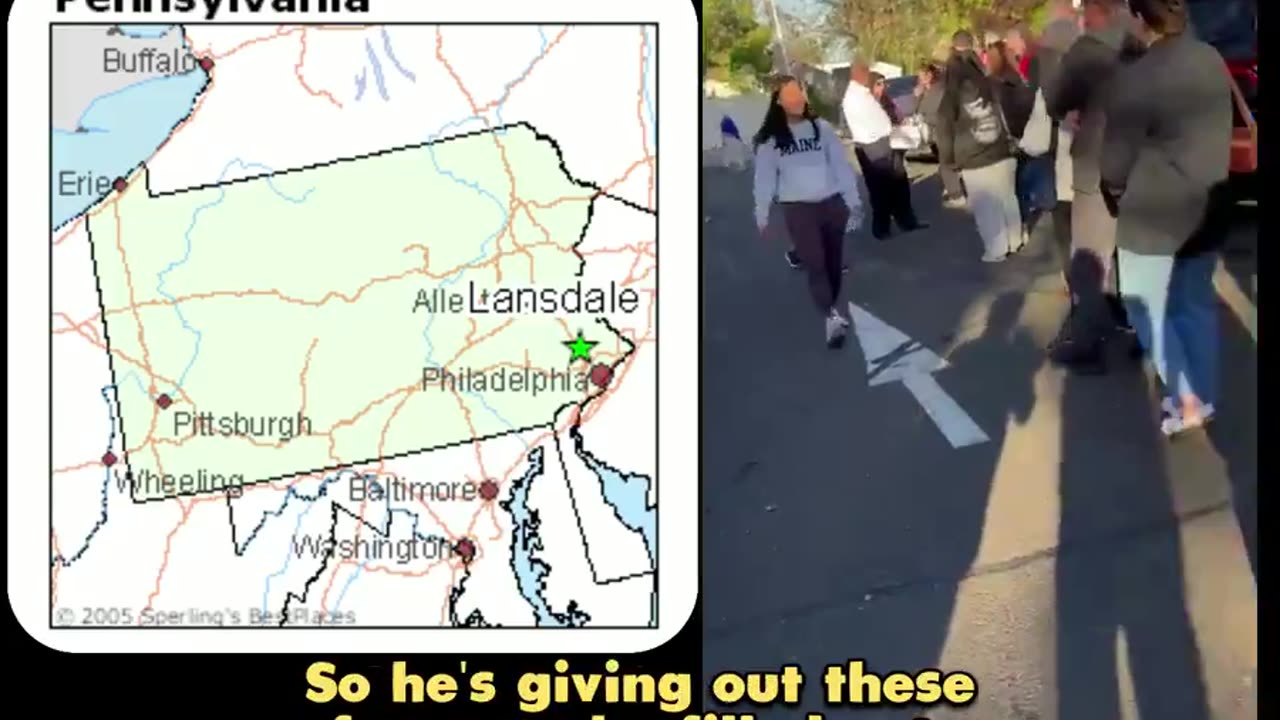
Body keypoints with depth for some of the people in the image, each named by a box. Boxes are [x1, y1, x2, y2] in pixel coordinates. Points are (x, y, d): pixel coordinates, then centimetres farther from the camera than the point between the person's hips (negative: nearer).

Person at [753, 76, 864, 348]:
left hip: (832, 203, 3)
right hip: (798, 207, -2)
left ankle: (831, 309, 27)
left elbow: (841, 164, 5)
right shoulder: (770, 137, -1)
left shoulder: (821, 127, 3)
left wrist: (853, 200, 5)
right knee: (815, 263, -12)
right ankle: (833, 317, -17)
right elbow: (765, 176, 2)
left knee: (833, 262, 10)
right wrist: (761, 214, 4)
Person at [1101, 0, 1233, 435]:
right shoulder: (1214, 63, 1)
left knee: (1145, 305, 8)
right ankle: (1203, 398, 24)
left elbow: (1116, 160, -15)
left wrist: (1116, 194, 5)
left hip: (1153, 213, -7)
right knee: (1196, 302, 17)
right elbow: (1221, 135, 13)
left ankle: (1185, 400, 5)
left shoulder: (1137, 78, -22)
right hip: (1207, 207, 7)